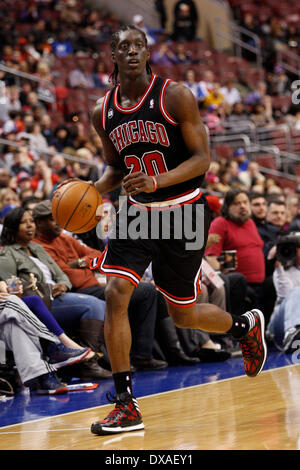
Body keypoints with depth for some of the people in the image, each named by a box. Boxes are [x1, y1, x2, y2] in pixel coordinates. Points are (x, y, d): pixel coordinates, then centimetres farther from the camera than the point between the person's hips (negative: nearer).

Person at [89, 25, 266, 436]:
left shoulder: (175, 96, -13)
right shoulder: (103, 112, 1)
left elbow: (202, 158, -13)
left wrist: (157, 181, -30)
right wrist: (92, 191, -8)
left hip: (183, 211, -4)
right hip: (137, 213, 4)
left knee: (182, 314, 6)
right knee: (115, 293, -16)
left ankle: (245, 326, 40)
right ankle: (126, 405, -10)